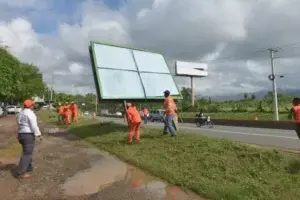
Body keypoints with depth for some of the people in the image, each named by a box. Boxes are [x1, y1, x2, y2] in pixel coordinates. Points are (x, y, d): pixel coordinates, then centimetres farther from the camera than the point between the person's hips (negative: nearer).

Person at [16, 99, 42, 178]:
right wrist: (39, 134, -12)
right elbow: (34, 126, -20)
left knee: (27, 152, 21)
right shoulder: (30, 113, -15)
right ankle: (21, 173, -4)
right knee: (27, 154, -5)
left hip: (21, 135, 9)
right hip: (29, 135, -9)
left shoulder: (20, 114, 12)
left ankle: (28, 168, 30)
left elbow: (19, 125, 19)